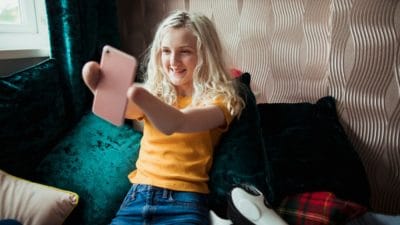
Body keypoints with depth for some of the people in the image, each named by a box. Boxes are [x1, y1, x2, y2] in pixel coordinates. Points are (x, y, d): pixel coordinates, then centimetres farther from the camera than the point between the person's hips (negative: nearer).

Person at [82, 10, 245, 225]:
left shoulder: (218, 99, -1)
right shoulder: (155, 94, 13)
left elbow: (176, 124, -21)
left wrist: (140, 95, -39)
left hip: (185, 200, -3)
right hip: (138, 194, 4)